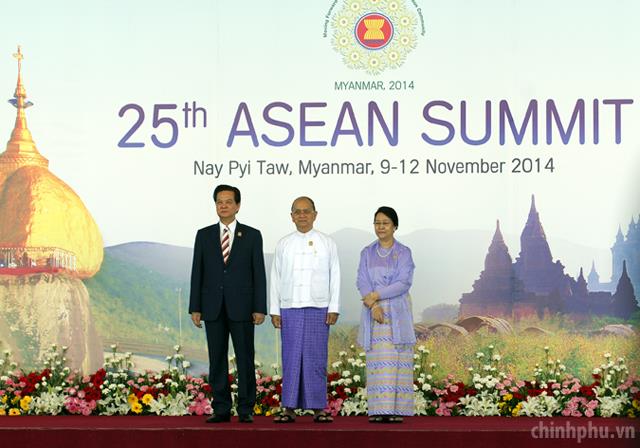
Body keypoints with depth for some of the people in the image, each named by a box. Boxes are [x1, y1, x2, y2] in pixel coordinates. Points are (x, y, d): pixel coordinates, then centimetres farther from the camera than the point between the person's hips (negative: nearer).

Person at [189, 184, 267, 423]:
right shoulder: (204, 235, 8)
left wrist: (260, 309, -6)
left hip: (241, 308, -2)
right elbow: (197, 273, 7)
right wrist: (195, 308, 1)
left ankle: (246, 410, 5)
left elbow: (259, 274, 1)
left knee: (245, 359, -1)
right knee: (217, 360, 3)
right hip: (213, 307, 2)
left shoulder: (252, 235, 3)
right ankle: (221, 409, 8)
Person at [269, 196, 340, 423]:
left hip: (318, 309, -1)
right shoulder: (283, 244, 9)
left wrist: (334, 308, -1)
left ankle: (318, 408, 2)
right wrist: (274, 310, 4)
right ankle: (289, 408, 2)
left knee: (316, 359, -1)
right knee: (291, 358, 0)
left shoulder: (327, 243, 6)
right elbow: (276, 278, 9)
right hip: (289, 309, 1)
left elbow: (334, 277, 5)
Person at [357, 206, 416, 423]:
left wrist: (377, 295, -15)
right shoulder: (367, 253, 12)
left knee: (396, 360, -5)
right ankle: (378, 410, -3)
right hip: (374, 314, 2)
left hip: (397, 313, -2)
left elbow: (404, 283, -7)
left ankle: (397, 409, -5)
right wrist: (373, 306, -13)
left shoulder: (404, 252, 4)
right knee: (377, 361, -2)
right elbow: (362, 282, 3)